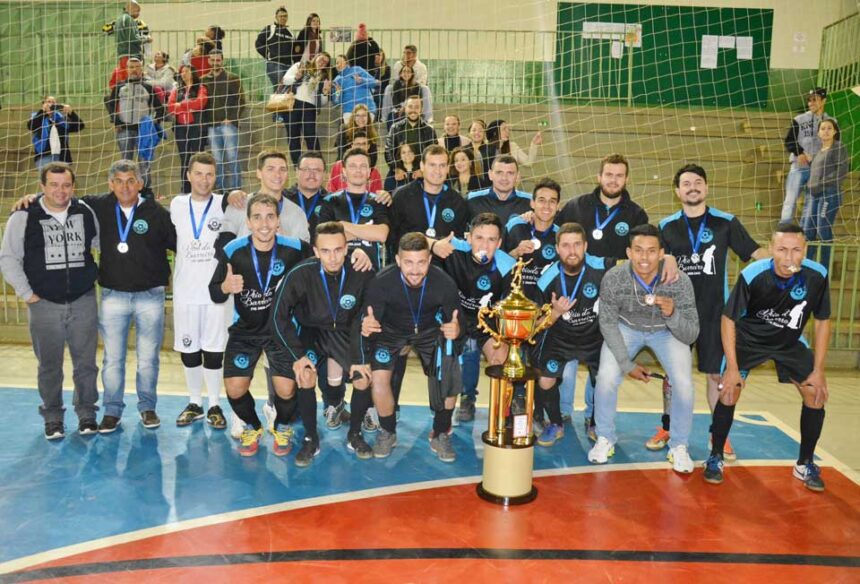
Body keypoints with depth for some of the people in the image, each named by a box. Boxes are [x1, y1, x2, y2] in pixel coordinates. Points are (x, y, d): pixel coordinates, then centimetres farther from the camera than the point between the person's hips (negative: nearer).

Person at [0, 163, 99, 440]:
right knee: (49, 366, 8)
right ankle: (53, 418, 23)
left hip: (84, 302, 1)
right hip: (44, 304, -1)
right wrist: (27, 294, -2)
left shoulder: (86, 212, 2)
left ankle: (87, 414, 22)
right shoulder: (24, 216, -4)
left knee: (86, 363, 7)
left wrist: (94, 277, 11)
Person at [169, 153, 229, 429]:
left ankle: (214, 406, 17)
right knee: (188, 350, 10)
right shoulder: (176, 205, 4)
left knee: (214, 350, 3)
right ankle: (194, 403, 25)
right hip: (185, 291, 3)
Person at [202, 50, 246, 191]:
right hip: (212, 125, 3)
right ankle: (219, 189, 12)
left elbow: (240, 101, -2)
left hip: (229, 123, -3)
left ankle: (235, 189, -1)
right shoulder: (204, 80, 12)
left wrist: (231, 119, -10)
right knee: (216, 159, 6)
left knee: (232, 157, -6)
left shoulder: (233, 78, 4)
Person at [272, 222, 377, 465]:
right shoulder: (300, 274, -26)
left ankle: (354, 435, 13)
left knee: (364, 380, -14)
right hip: (312, 330, -1)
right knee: (305, 377, -22)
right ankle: (311, 439, 0)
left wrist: (360, 357, -11)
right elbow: (280, 315, -13)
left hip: (346, 332, 1)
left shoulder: (362, 274, -24)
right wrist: (298, 355, -15)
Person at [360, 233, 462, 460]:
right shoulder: (382, 282, -28)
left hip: (430, 331, 1)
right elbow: (369, 322, -20)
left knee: (449, 380, -19)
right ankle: (388, 433, 7)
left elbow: (456, 322, -15)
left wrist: (455, 329, -40)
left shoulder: (444, 283, -27)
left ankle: (440, 435, 9)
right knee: (378, 376, -22)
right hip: (391, 331, 0)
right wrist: (366, 327, -45)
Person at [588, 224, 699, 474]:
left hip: (667, 330, 0)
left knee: (683, 383, -19)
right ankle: (605, 439, 7)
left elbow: (691, 335, -22)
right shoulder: (613, 278, -28)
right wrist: (626, 365, -16)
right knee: (606, 377, -20)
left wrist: (672, 315, -43)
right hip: (626, 327, 0)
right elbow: (608, 324, -13)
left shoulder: (680, 281, -29)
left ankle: (679, 446, 8)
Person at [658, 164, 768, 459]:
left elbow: (755, 251, -4)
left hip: (714, 312, -1)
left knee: (716, 373, 4)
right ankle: (666, 428, 23)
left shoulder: (726, 222, 0)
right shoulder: (667, 226, 3)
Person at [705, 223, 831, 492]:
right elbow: (729, 319, -18)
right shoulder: (752, 275, -31)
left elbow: (822, 321, -7)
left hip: (790, 342, 3)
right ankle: (715, 457, 6)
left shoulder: (817, 275, -23)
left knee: (816, 394, -3)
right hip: (749, 338, -3)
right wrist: (732, 367, -19)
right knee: (729, 391, -13)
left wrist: (818, 370, -7)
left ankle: (805, 464, 16)